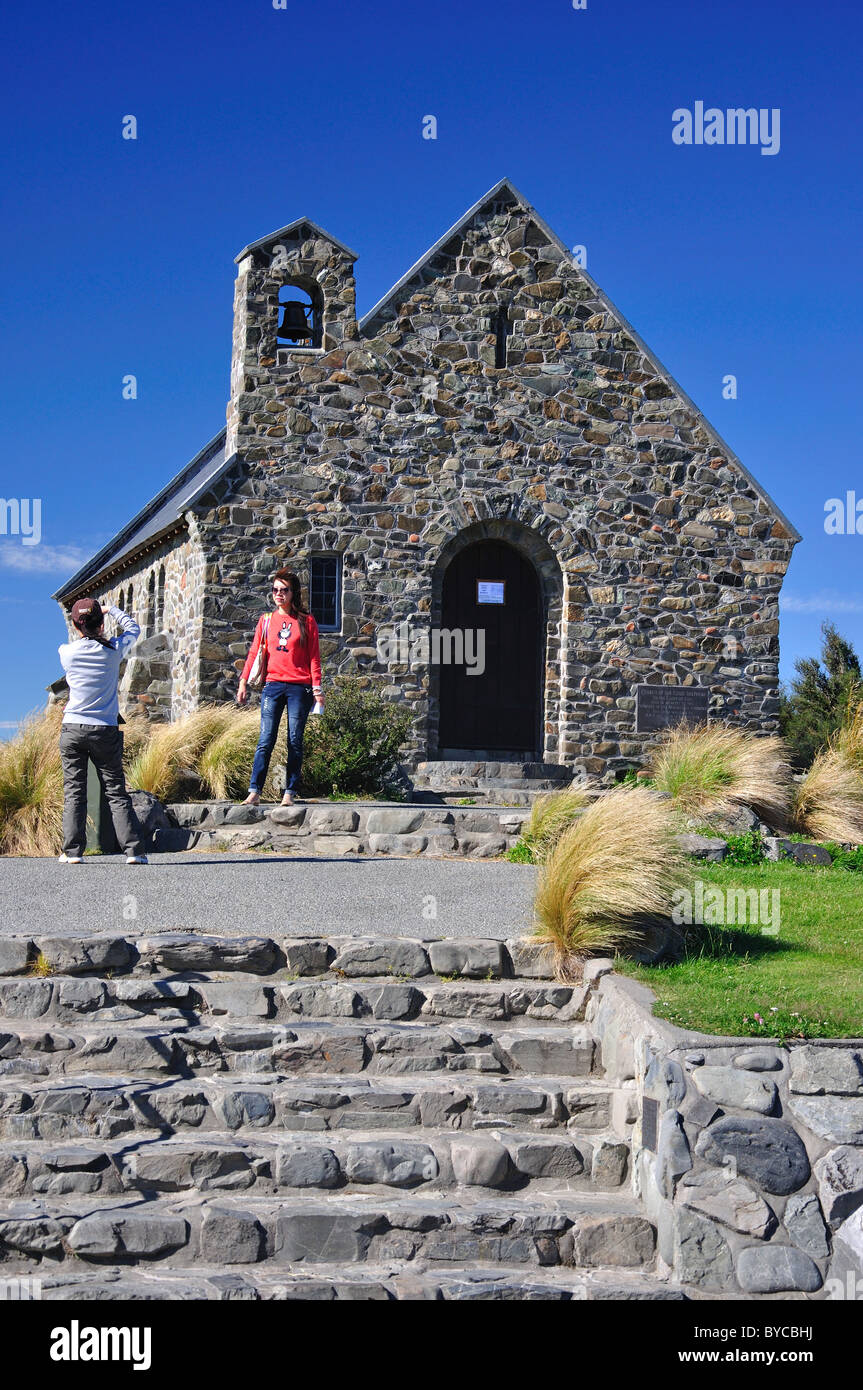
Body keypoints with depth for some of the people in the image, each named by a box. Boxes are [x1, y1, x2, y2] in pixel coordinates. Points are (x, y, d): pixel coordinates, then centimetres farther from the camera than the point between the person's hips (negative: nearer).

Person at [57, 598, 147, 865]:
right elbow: (133, 629, 18)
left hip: (72, 728, 0)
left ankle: (72, 851, -3)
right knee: (116, 792, 4)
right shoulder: (113, 650, -2)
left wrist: (84, 632, 35)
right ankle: (133, 849, -2)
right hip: (106, 732, 0)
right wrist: (113, 610, 30)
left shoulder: (67, 652, -2)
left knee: (73, 792, 4)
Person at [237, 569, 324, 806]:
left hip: (300, 687, -1)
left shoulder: (306, 621, 6)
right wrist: (243, 682, 6)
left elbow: (314, 657, 5)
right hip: (273, 685, 1)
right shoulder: (266, 620, 12)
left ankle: (290, 793, 3)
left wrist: (316, 688, -2)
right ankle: (254, 792, -9)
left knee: (295, 742, 0)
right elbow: (254, 653, 13)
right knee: (266, 740, -7)